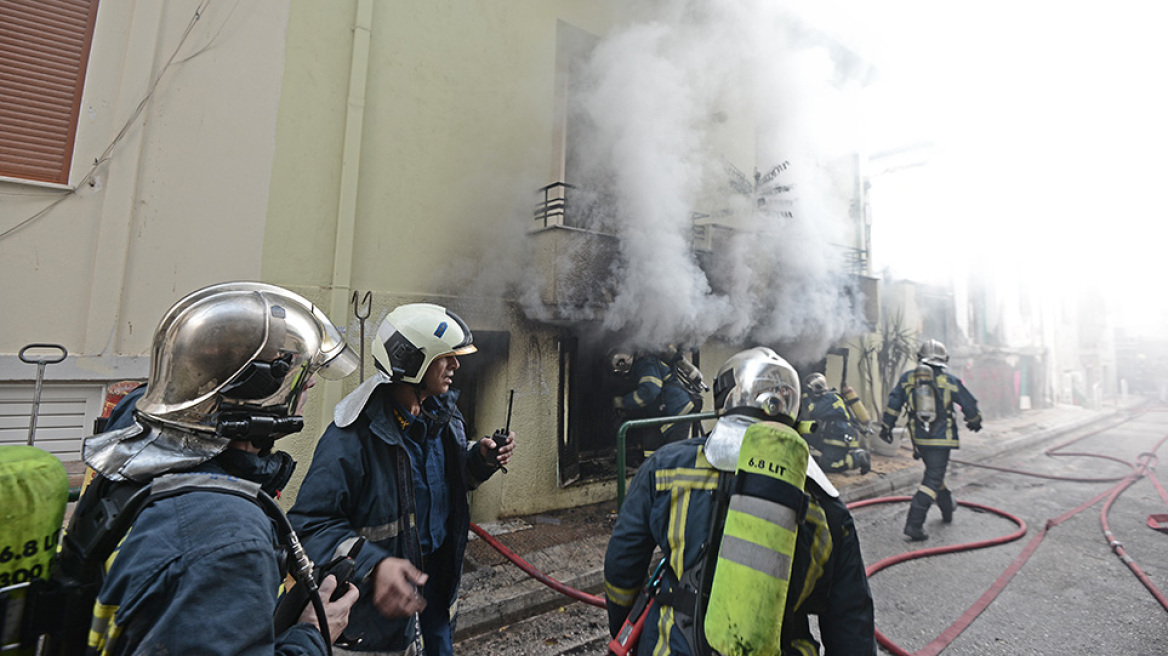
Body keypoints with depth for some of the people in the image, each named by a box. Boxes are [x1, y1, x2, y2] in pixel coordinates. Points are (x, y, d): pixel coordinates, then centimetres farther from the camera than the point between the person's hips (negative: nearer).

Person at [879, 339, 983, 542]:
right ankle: (913, 526, -10)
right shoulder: (950, 381, -3)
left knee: (934, 473, 25)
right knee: (932, 480, -3)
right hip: (941, 439, -3)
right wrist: (974, 422, 27)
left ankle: (947, 508, 45)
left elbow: (893, 403, 2)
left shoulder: (907, 378, 1)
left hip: (919, 439, 3)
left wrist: (886, 426, 10)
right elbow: (969, 405, 7)